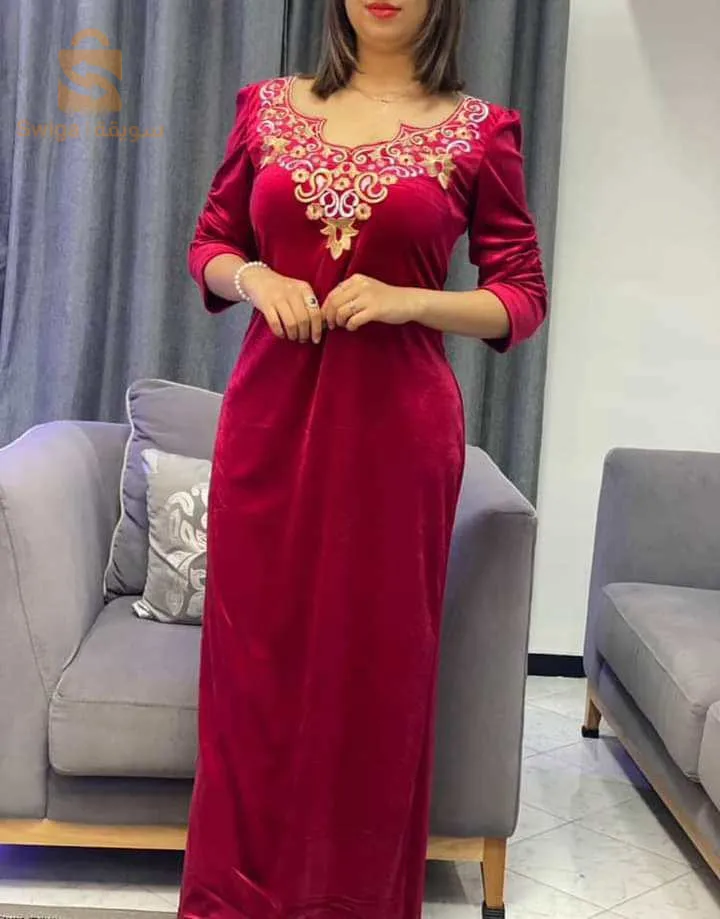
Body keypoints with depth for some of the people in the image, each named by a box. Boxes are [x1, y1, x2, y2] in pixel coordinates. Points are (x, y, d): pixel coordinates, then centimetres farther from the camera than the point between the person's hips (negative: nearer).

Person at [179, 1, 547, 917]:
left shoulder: (478, 130, 2)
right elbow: (209, 245, 15)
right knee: (254, 655, 7)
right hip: (269, 410, 2)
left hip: (396, 422, -2)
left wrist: (408, 299, -14)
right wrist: (252, 276, -7)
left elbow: (523, 299, 2)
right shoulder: (268, 107, 9)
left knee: (376, 660, 5)